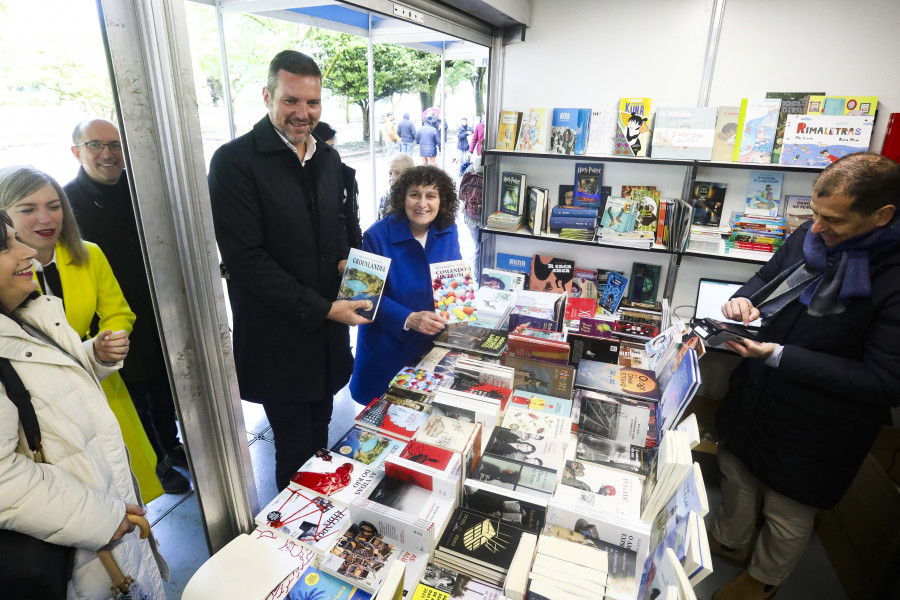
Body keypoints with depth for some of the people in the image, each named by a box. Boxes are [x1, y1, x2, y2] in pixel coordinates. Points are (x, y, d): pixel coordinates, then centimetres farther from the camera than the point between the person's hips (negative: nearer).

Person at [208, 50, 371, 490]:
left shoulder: (328, 158, 9)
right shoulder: (234, 161, -13)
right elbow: (245, 258, -17)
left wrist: (346, 258, -1)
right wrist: (322, 308, -19)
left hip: (328, 331, 6)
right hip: (279, 338, -6)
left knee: (320, 435, 22)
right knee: (296, 453, 9)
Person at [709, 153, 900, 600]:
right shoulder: (812, 235, -8)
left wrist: (777, 356, -29)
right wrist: (744, 298, -13)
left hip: (814, 429, -6)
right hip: (754, 396, 6)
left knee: (787, 513, 19)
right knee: (735, 470, 26)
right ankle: (730, 542, 55)